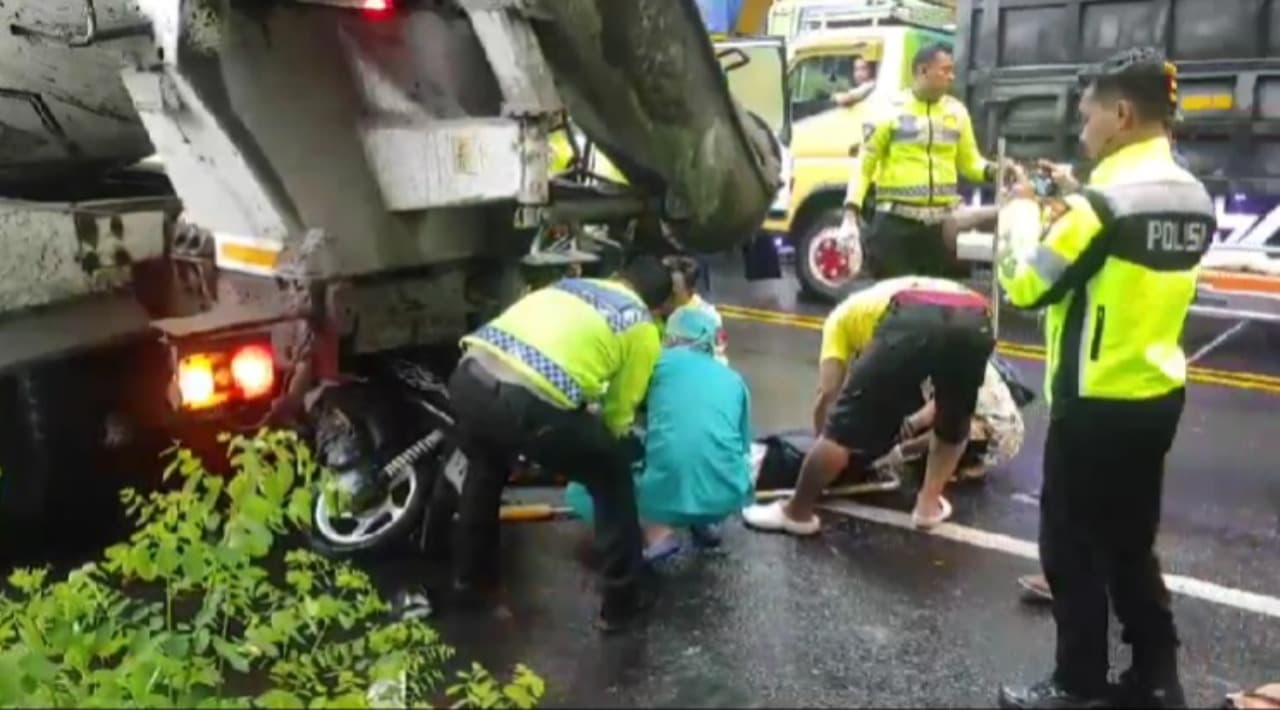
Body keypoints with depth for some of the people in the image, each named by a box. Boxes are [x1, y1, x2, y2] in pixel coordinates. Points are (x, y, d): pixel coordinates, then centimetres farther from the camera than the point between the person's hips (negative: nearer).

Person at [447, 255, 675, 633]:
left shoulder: (570, 285, 31)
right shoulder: (643, 330, 15)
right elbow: (619, 411, 18)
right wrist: (598, 445, 40)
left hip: (469, 376, 6)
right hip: (527, 402, -6)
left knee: (485, 469, 37)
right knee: (613, 475, 19)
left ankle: (473, 578, 52)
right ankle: (624, 598, 29)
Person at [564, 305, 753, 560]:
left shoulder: (660, 360, 10)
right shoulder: (734, 379, 19)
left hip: (668, 493, -4)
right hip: (730, 496, 5)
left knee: (580, 489, 20)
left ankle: (657, 532, -1)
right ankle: (704, 523, 16)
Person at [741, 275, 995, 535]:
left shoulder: (843, 315, 35)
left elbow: (828, 394, 23)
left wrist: (824, 439, 39)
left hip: (911, 323, -4)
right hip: (976, 319, 5)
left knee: (842, 429, 10)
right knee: (954, 421, 34)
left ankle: (796, 512, 22)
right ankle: (930, 502, 30)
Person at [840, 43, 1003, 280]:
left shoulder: (957, 110, 10)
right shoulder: (891, 110, -3)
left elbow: (969, 162, 15)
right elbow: (864, 165, -2)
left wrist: (993, 170, -8)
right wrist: (851, 213, -11)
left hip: (941, 223, 5)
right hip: (895, 223, -4)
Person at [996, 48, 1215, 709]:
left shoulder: (1104, 199, -20)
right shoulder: (1193, 196, 6)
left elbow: (1025, 284, -14)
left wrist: (1021, 210, 1)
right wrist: (1069, 211, 9)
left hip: (1097, 405, -8)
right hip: (1158, 395, 8)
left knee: (1071, 549, 6)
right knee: (1130, 545, 20)